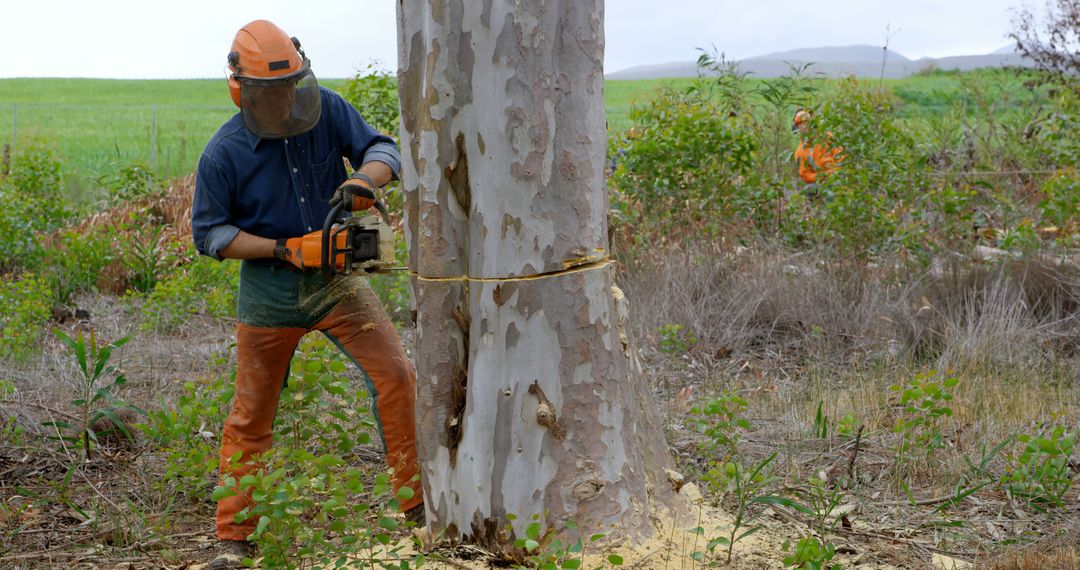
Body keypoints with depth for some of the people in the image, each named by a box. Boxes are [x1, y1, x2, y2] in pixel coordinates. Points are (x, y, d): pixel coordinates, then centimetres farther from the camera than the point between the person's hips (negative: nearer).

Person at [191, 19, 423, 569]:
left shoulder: (328, 110, -8)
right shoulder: (223, 153, -14)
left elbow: (382, 151, -3)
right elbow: (208, 232, -9)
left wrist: (361, 180, -27)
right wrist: (281, 248, -19)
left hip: (334, 278, 2)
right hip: (268, 290, -2)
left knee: (396, 377, -9)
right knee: (251, 416, 7)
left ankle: (418, 503, 2)